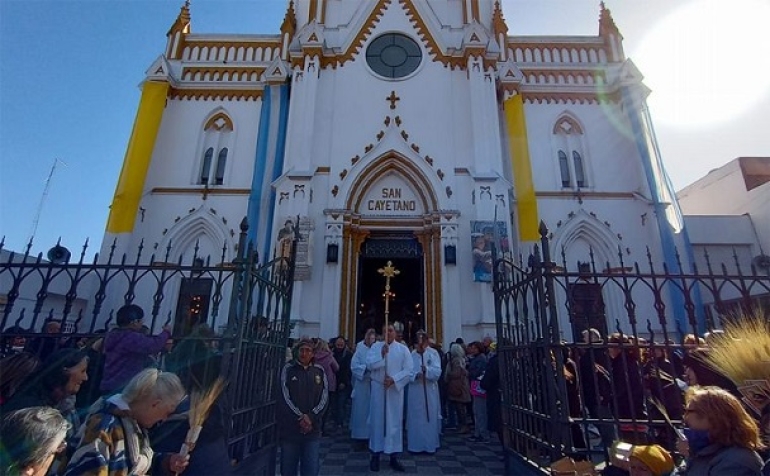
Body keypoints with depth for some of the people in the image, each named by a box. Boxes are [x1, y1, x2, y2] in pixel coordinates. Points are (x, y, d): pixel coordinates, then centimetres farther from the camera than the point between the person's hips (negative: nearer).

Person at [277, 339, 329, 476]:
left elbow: (324, 399, 0)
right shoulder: (288, 369, -2)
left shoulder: (319, 371, 4)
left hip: (313, 429, 1)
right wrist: (300, 418, -14)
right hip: (290, 428, -1)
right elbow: (284, 397, -8)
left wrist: (310, 418, -13)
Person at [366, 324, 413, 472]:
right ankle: (375, 454, 19)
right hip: (378, 388, 0)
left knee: (395, 421, 6)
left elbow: (408, 371, -5)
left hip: (396, 389, 0)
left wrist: (394, 379, -17)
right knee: (377, 420, 7)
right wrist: (381, 355, -23)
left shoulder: (403, 349, -1)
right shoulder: (376, 346, 0)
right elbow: (369, 364, -10)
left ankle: (394, 457, 17)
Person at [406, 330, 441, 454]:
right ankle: (415, 444, 19)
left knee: (429, 418, 5)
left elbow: (437, 372, -12)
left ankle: (430, 445, 18)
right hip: (415, 391, 2)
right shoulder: (412, 354, 3)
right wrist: (416, 375, -22)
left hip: (429, 392, -1)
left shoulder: (433, 353, -3)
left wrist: (427, 370, -29)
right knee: (415, 419, 7)